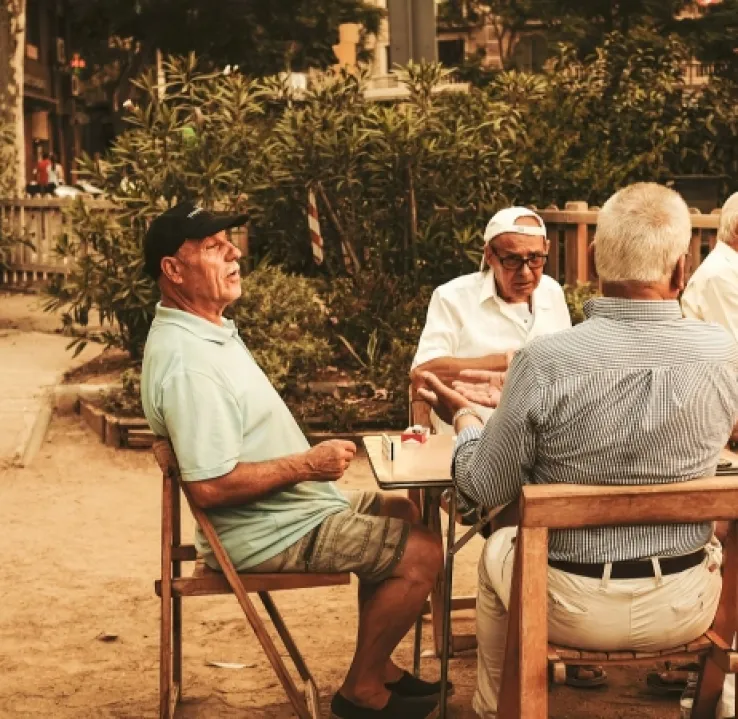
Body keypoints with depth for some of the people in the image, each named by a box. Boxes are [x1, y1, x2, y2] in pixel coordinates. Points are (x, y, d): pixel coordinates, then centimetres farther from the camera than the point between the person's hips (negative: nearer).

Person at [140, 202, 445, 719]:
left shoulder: (209, 328, 6)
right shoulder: (187, 361, -29)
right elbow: (210, 486, -32)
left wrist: (310, 462, 11)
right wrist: (308, 465, -23)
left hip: (294, 505, 11)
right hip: (270, 535, -11)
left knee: (401, 514, 23)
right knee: (421, 552, -10)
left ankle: (379, 667, 28)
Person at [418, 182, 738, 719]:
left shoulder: (545, 361, -23)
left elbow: (485, 488, -10)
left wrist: (464, 418, 11)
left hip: (576, 605, -2)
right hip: (686, 605, 2)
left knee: (498, 553, 33)